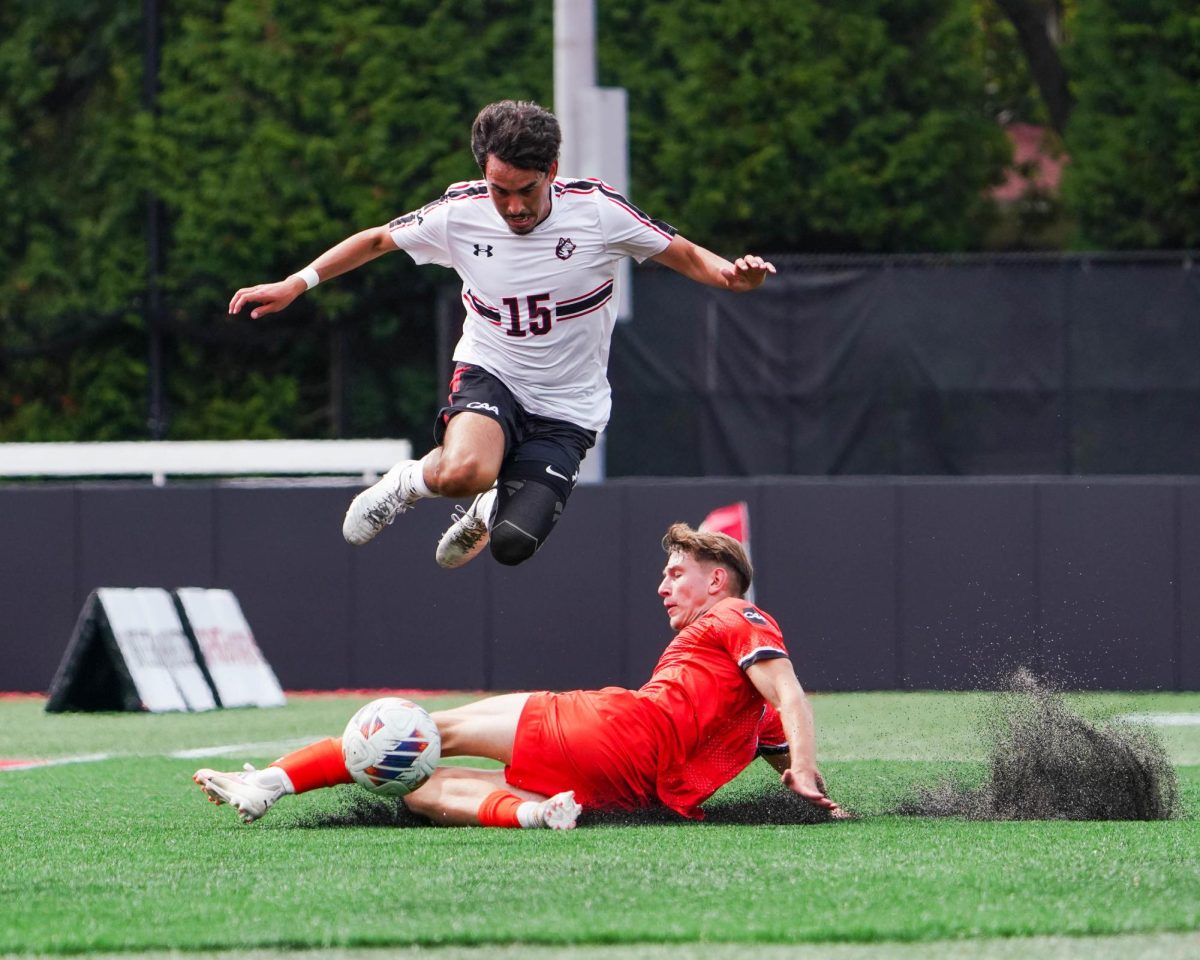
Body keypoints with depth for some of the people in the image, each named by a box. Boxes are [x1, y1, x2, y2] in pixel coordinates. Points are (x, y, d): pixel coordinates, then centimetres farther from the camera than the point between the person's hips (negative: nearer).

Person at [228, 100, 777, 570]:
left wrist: (733, 275, -25)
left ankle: (483, 515, 28)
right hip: (489, 374, -1)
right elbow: (376, 240, 7)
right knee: (463, 472, -36)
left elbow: (684, 256, -4)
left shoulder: (597, 209, -15)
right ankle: (411, 480, 3)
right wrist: (294, 285, 2)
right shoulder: (459, 213, -11)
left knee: (512, 544, -12)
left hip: (566, 408, 1)